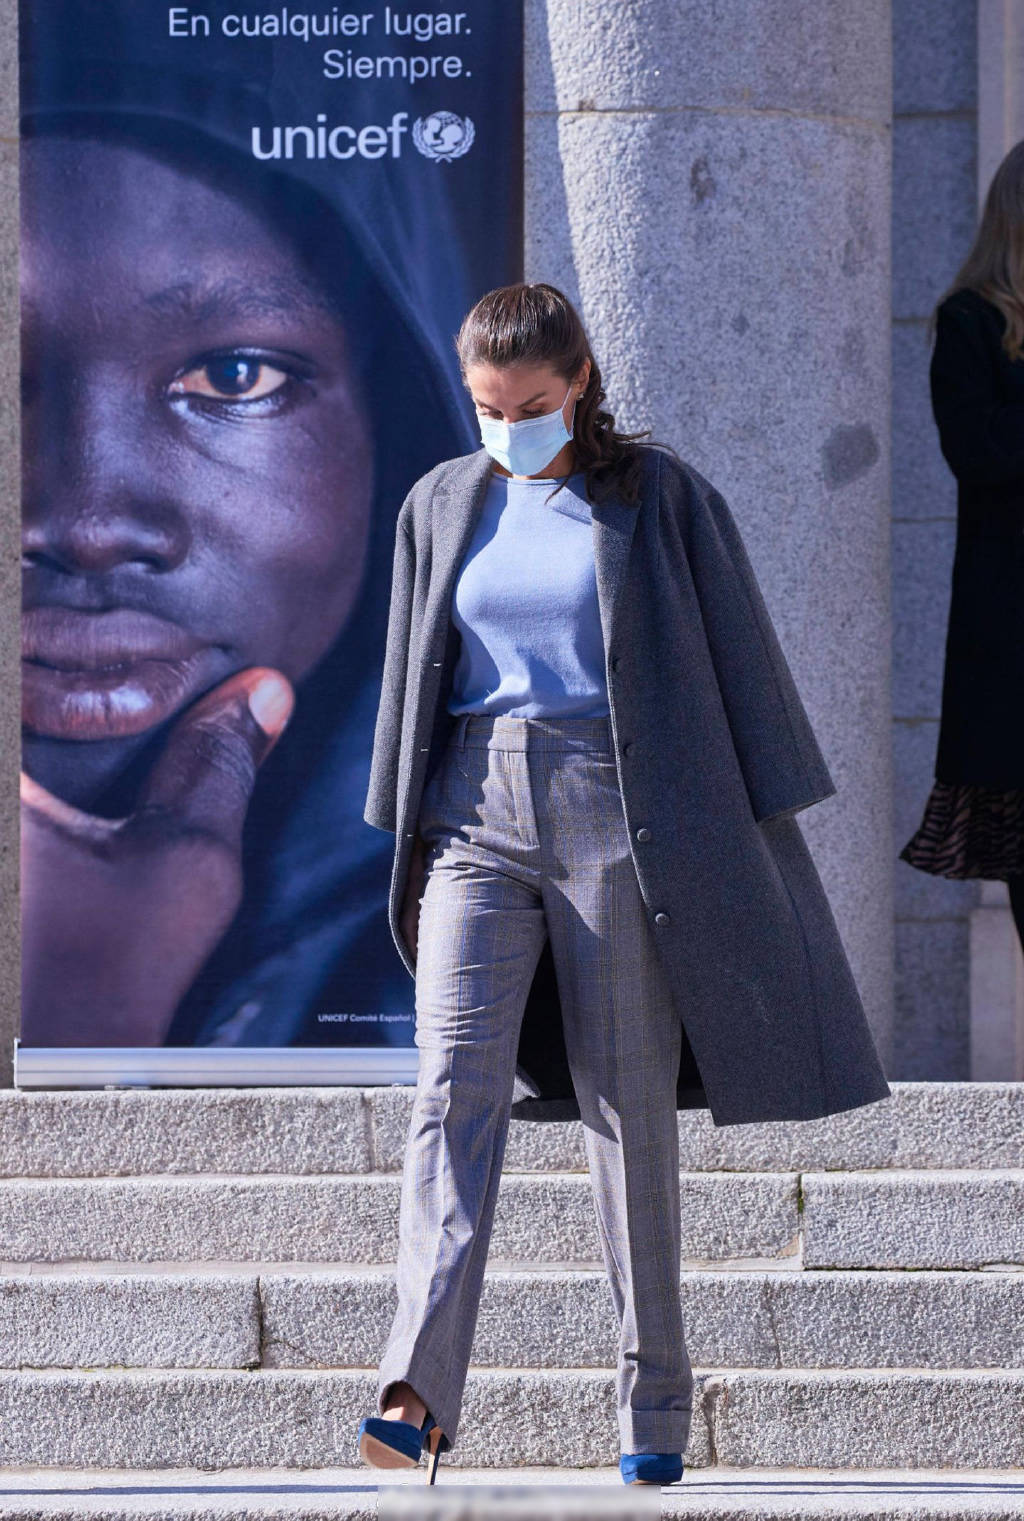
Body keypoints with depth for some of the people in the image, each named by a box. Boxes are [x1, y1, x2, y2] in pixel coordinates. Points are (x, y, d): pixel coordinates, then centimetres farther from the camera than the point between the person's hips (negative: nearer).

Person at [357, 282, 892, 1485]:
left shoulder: (658, 498, 2)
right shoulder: (443, 507, 12)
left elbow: (736, 666, 2)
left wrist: (752, 835, -1)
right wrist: (409, 847, 15)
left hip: (615, 810, -2)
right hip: (478, 811, 3)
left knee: (628, 1099, -1)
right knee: (455, 1079, -13)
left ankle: (653, 1402, 8)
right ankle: (418, 1389, -24)